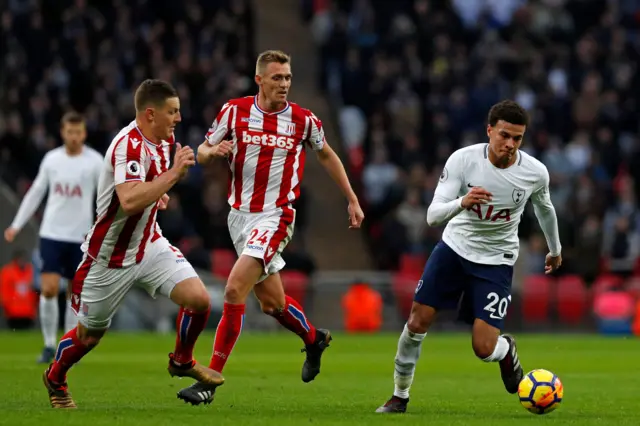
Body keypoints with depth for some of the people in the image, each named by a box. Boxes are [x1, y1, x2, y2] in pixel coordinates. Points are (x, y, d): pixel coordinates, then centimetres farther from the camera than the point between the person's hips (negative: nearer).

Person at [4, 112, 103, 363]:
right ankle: (49, 345, 3)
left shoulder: (95, 161, -4)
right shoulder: (51, 159, 4)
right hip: (51, 234, 1)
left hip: (80, 237, -1)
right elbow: (35, 193, 13)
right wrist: (16, 225, 13)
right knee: (48, 289, -9)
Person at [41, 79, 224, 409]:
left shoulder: (164, 141, 1)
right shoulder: (129, 145, -27)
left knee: (198, 299, -12)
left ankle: (182, 360, 15)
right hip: (110, 256, -7)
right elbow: (129, 201, -43)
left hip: (150, 245, 7)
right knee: (90, 334, 10)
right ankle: (55, 378, 40)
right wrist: (173, 174, -39)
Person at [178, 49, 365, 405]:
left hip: (276, 216, -4)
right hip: (240, 214, 4)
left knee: (235, 289, -20)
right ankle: (314, 339, 46)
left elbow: (327, 155, 14)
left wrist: (353, 200, 16)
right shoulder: (234, 111, -2)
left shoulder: (303, 120, -4)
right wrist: (213, 151, -19)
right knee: (271, 302, 13)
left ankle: (211, 380, -17)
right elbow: (203, 152, 5)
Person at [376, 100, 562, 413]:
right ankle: (400, 395, 17)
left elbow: (544, 209, 9)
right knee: (417, 321, -4)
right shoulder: (463, 159, -20)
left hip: (496, 261, -1)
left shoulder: (536, 173, -15)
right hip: (454, 247, 1)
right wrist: (462, 202, -44)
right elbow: (432, 216, -23)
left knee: (484, 348, -11)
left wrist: (555, 250, 25)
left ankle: (506, 351, 27)